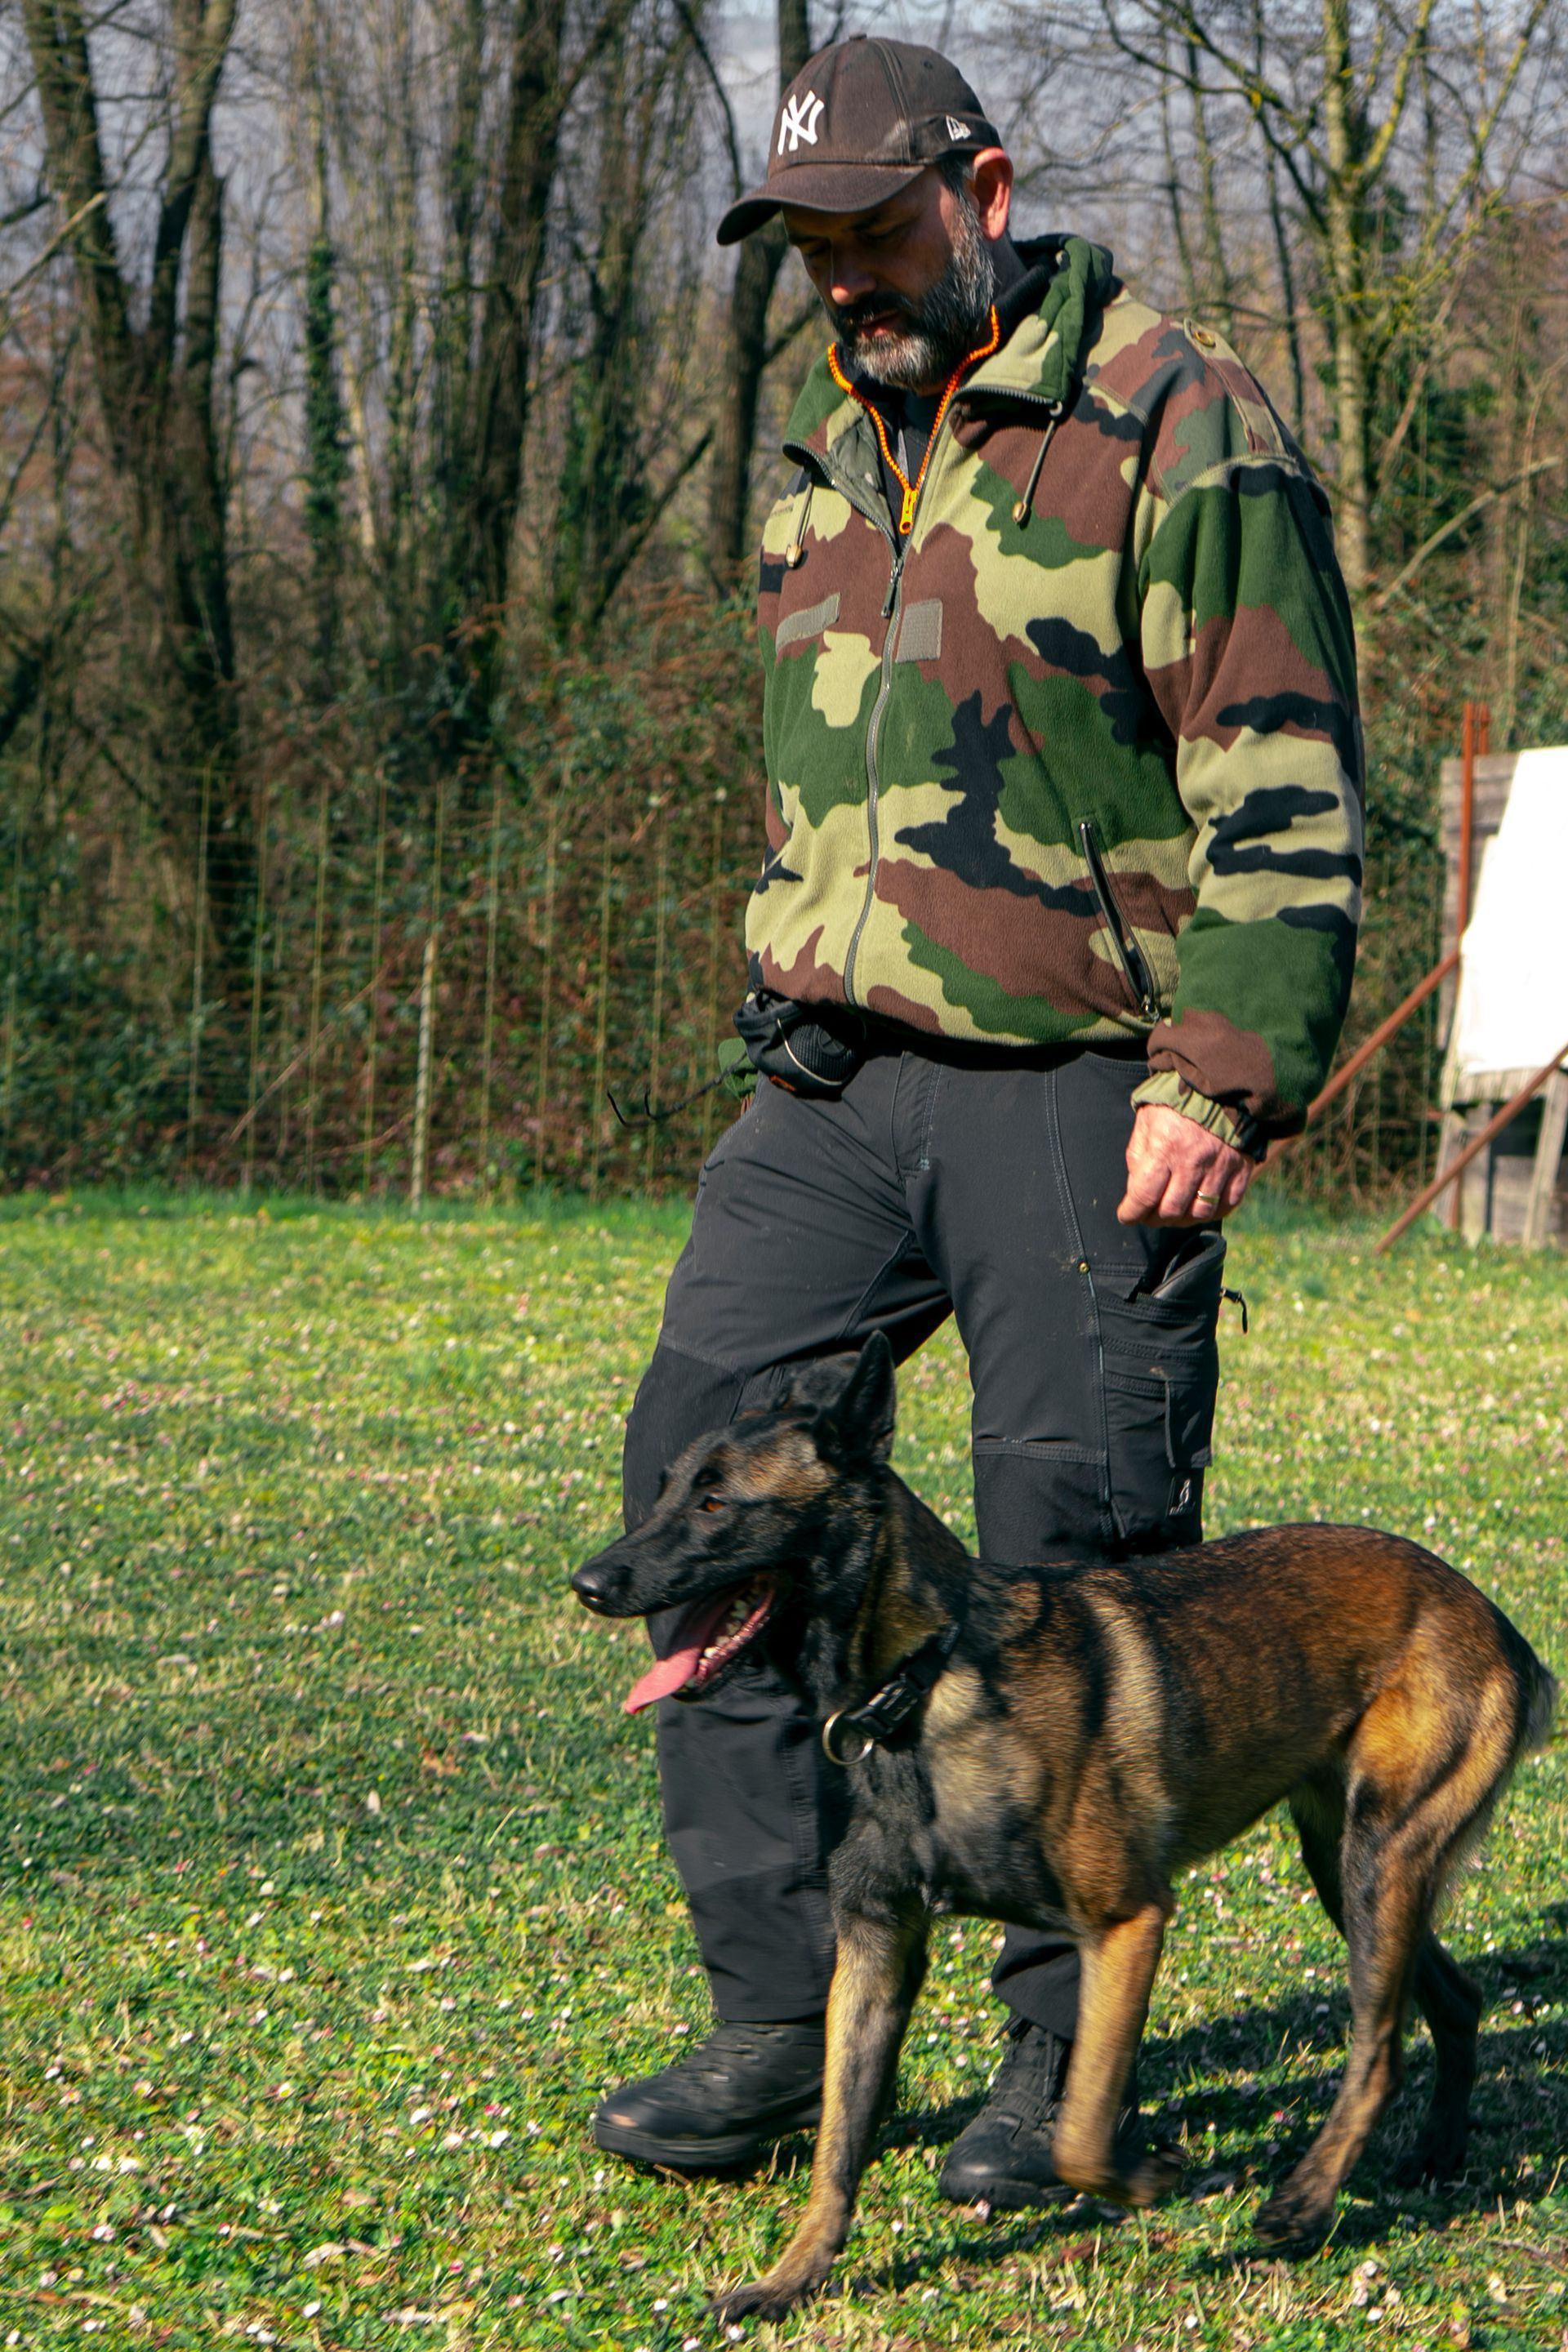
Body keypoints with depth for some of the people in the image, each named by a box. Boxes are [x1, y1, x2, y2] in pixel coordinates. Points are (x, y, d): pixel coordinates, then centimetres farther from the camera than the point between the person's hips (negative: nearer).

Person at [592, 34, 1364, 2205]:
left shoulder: (1176, 429, -7)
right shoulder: (824, 451, 16)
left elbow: (1285, 793, -11)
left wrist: (1225, 1077, -17)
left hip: (1076, 1098, -7)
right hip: (840, 1079, 7)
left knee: (1072, 1563, -2)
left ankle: (1067, 2052, 11)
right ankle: (784, 2007, 6)